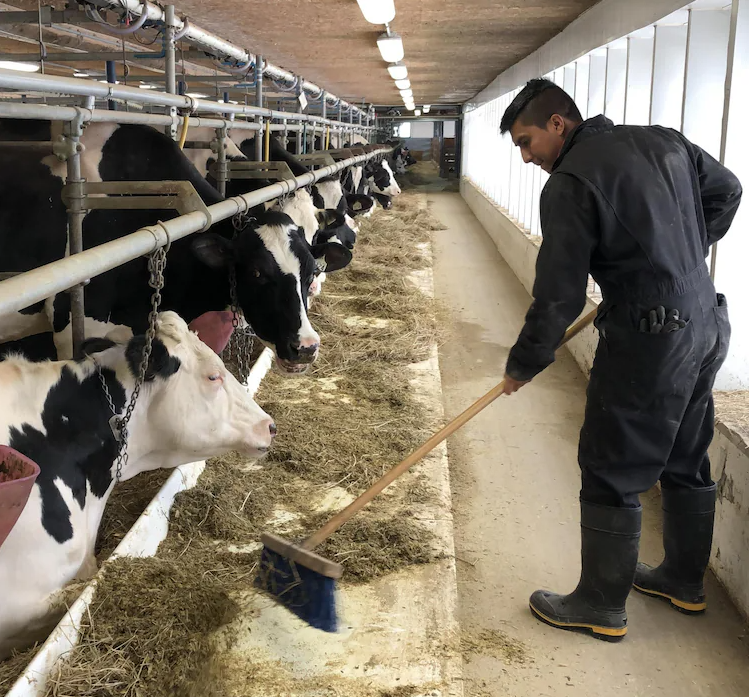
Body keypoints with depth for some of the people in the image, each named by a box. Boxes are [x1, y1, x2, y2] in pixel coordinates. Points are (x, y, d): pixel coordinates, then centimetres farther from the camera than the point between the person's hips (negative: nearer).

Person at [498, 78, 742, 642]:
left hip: (649, 340, -9)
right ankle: (684, 582, 37)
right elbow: (726, 191, 20)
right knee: (687, 462, 21)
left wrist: (524, 365, -3)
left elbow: (559, 292, -15)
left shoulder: (570, 183, -14)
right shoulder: (664, 141, 9)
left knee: (612, 474, 4)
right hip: (707, 324, 9)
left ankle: (602, 607, 17)